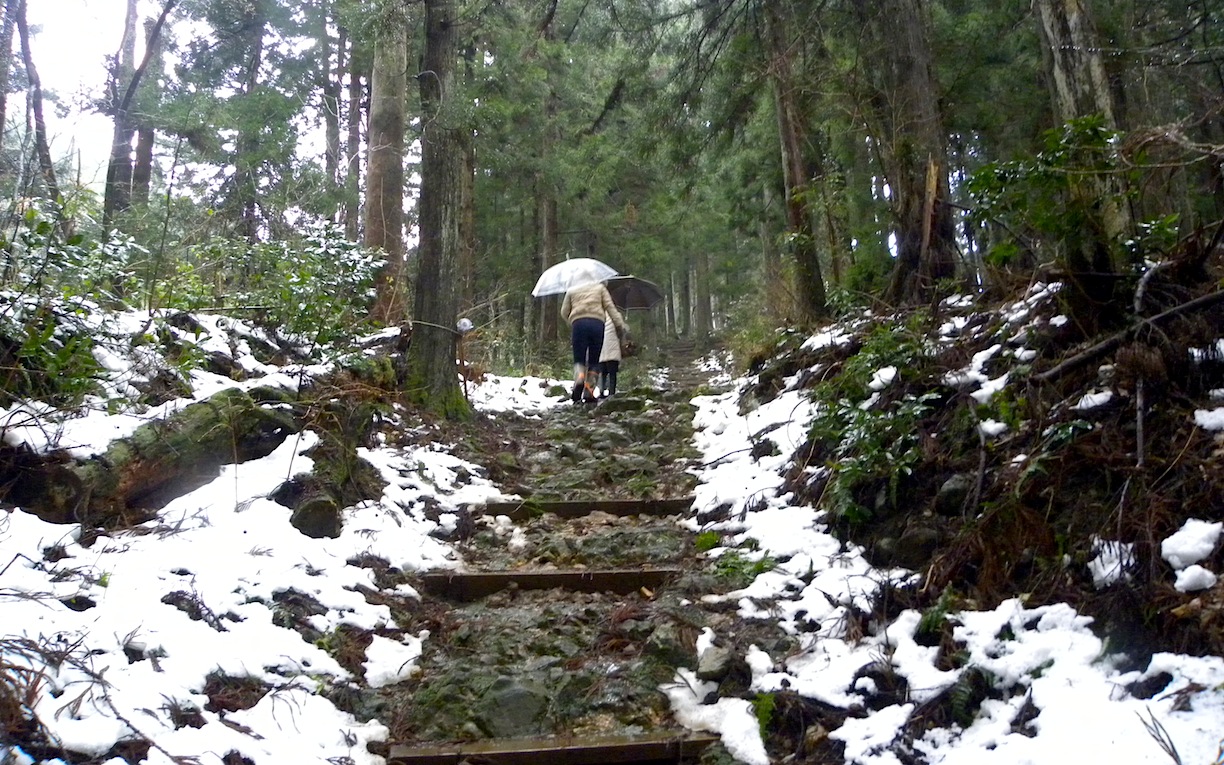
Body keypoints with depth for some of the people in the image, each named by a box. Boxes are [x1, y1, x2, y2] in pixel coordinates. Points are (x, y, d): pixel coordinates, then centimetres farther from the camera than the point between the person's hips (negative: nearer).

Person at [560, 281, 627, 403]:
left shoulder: (571, 291, 25)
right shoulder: (600, 288, 24)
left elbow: (564, 312, 18)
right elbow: (610, 307, 11)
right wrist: (620, 324, 6)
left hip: (578, 323, 0)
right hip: (597, 323, 0)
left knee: (579, 359, 0)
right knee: (594, 360, 6)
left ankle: (579, 380, -31)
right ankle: (589, 392, -3)